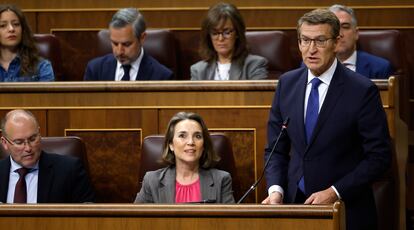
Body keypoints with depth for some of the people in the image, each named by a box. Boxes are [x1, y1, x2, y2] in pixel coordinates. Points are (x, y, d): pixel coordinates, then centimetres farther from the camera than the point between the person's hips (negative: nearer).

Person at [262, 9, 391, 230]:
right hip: (295, 203, 4)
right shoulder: (287, 83, 4)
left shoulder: (362, 91, -10)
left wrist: (334, 193, -15)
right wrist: (276, 189, -8)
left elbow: (379, 156, -9)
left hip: (346, 212, -4)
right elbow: (276, 149, 9)